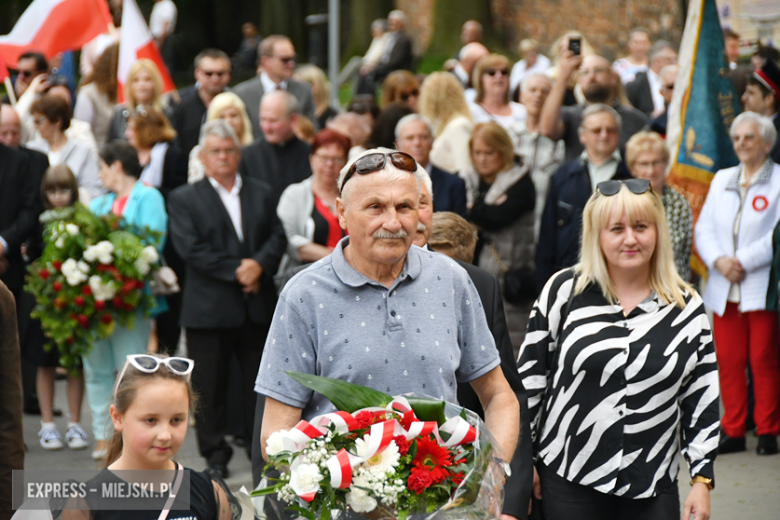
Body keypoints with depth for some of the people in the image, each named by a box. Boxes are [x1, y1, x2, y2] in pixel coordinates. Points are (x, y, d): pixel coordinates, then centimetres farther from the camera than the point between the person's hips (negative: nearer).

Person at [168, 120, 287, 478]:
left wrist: (260, 265, -15)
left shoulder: (262, 194, 14)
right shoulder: (184, 199, 3)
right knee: (209, 387, 1)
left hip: (257, 307, 3)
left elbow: (277, 237, 6)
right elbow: (190, 248, -9)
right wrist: (236, 271, -14)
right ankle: (215, 456, 11)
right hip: (209, 310, -3)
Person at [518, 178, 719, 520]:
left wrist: (702, 481, 2)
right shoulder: (565, 291, -1)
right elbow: (528, 377, 5)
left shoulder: (687, 308, 3)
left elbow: (703, 401, 7)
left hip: (653, 491, 1)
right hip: (567, 481, -1)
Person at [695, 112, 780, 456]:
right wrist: (718, 260, -6)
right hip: (724, 291, 5)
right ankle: (733, 431, 11)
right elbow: (704, 229, 13)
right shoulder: (722, 180, 18)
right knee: (728, 361, 3)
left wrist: (742, 261, -15)